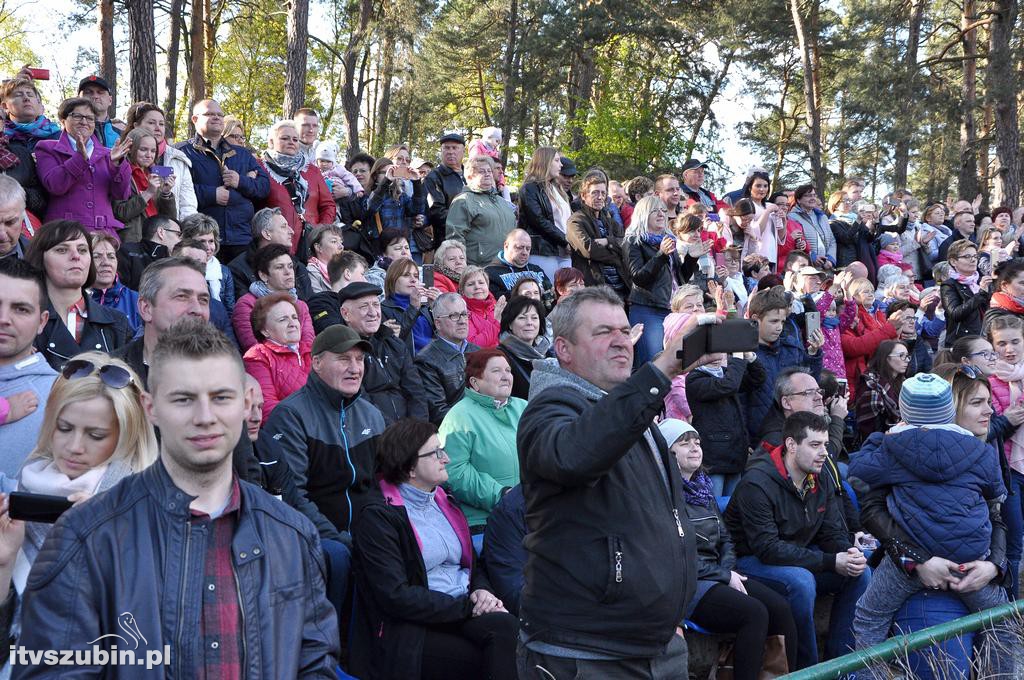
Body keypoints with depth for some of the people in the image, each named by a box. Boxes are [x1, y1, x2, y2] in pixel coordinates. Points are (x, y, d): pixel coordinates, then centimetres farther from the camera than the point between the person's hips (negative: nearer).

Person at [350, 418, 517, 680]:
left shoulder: (444, 503, 17)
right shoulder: (379, 517, -7)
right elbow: (395, 596, -14)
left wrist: (481, 590, -1)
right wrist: (467, 607, -15)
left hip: (464, 614, 6)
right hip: (412, 631, -6)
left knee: (505, 624, -24)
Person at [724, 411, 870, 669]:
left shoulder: (820, 480, 2)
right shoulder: (757, 483, -23)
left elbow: (832, 533, 6)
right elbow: (767, 549, -28)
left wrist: (849, 553, -20)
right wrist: (830, 562, -29)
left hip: (800, 557, 8)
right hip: (754, 561, -8)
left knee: (861, 574, -8)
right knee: (801, 581, -34)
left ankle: (838, 659, 0)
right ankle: (806, 667, -15)